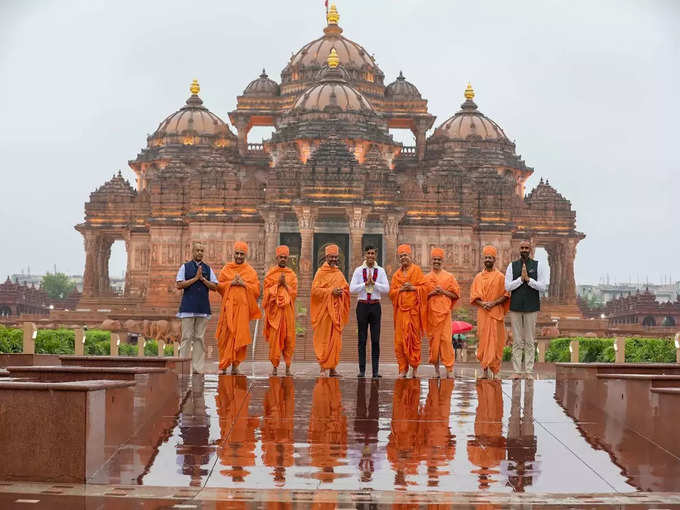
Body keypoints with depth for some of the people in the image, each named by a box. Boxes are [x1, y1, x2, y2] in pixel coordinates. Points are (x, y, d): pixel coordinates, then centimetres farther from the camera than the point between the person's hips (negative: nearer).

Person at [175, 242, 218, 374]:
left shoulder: (208, 269, 14)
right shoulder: (185, 267, 7)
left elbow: (214, 287, 6)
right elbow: (179, 285, -4)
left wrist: (203, 279, -7)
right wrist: (195, 278, -8)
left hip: (203, 308, 2)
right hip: (188, 307, -2)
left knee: (199, 338, 2)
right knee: (187, 337, -5)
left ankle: (198, 368, 2)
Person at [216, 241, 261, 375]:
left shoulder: (250, 271, 11)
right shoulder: (226, 269, 12)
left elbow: (256, 289, 4)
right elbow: (219, 286, 7)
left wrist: (244, 283, -10)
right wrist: (231, 283, -8)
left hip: (243, 306, 0)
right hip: (228, 306, 0)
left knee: (240, 336, -4)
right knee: (226, 335, -5)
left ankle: (235, 365, 2)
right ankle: (224, 365, 0)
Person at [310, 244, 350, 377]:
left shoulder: (339, 273, 14)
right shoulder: (321, 272, -1)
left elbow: (346, 288, 19)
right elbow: (315, 290, -8)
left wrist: (341, 291, -3)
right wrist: (330, 291, -16)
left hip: (337, 310, 5)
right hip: (324, 309, -5)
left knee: (336, 339, 2)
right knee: (324, 339, -5)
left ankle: (332, 368, 4)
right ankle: (323, 367, -1)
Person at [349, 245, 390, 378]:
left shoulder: (380, 271, 5)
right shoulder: (358, 270, 4)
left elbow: (386, 289, -3)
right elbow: (352, 289, -4)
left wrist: (374, 283, -12)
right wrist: (365, 283, -11)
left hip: (375, 306, 0)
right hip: (362, 305, 0)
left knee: (375, 339, -1)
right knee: (362, 339, 1)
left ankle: (375, 370, 0)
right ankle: (362, 370, 4)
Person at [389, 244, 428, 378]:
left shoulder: (417, 270, 6)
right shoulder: (396, 274, 15)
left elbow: (424, 287, 1)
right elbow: (391, 292, 11)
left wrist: (412, 288, -11)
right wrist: (401, 289, -5)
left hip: (414, 309, -2)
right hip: (401, 310, 2)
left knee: (415, 338, -2)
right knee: (400, 339, -5)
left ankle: (415, 367, 8)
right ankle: (403, 369, -2)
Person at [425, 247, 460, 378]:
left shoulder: (449, 277, 9)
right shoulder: (426, 277, 11)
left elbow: (456, 294, 8)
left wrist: (443, 292, -7)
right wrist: (432, 293, -7)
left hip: (444, 312, -1)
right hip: (431, 312, 1)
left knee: (446, 339, -9)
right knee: (433, 339, -2)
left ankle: (449, 369, -8)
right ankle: (436, 367, 7)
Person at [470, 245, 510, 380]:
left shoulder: (500, 276, 5)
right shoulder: (478, 277, 12)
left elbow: (506, 295, 2)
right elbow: (473, 296, 9)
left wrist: (494, 303, -13)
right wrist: (482, 303, -10)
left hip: (496, 312, -2)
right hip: (482, 312, 2)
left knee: (495, 341, -6)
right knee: (483, 340, -1)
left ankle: (494, 371, -5)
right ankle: (485, 370, 3)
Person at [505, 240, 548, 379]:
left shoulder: (538, 266, 5)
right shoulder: (512, 266, 8)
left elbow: (543, 287, -3)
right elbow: (507, 286, 1)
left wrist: (528, 279, -12)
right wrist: (521, 279, -11)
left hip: (531, 307, -1)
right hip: (515, 306, 1)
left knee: (530, 341, 0)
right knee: (517, 341, 1)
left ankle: (529, 371, 2)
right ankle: (516, 371, 2)